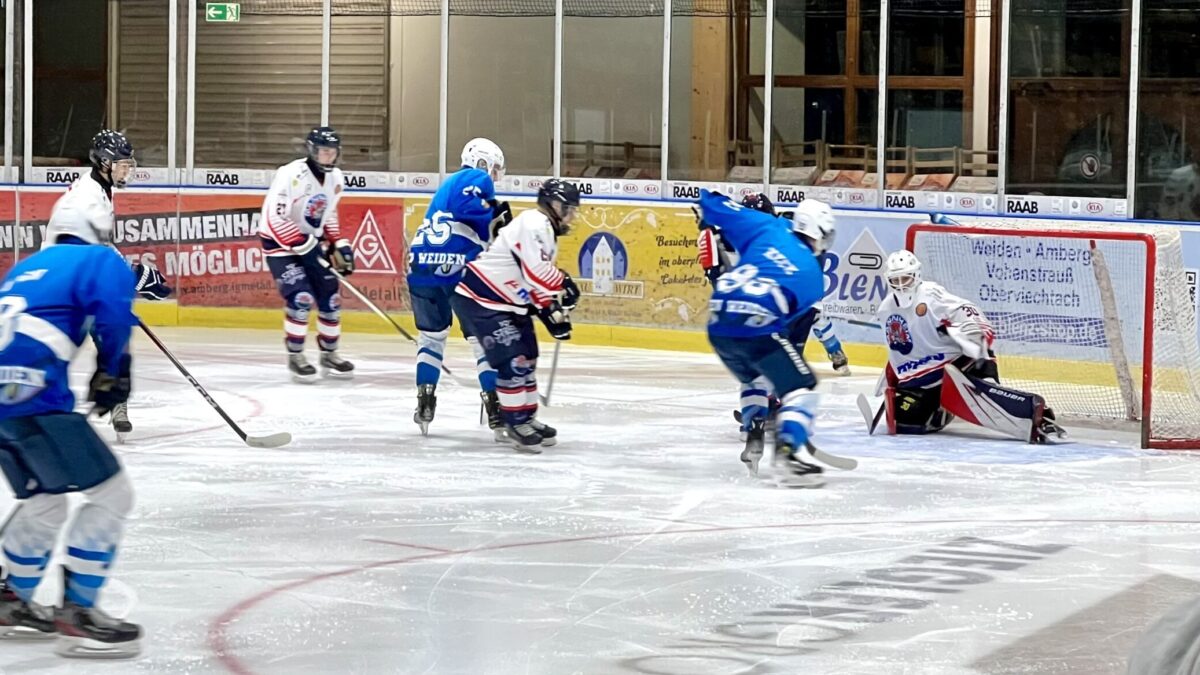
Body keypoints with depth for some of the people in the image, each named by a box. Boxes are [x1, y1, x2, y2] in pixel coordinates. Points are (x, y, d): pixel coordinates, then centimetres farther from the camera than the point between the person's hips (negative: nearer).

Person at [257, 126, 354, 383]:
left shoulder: (335, 178, 1)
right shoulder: (291, 175, -24)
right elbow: (275, 217, -28)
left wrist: (339, 245, 6)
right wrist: (305, 246, -29)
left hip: (312, 240, 7)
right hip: (280, 241, -7)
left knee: (330, 298, 4)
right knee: (301, 297, -18)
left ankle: (329, 354, 21)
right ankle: (295, 357, -4)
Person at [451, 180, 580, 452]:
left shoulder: (546, 232, 17)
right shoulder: (534, 224, -18)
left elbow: (537, 282, 20)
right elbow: (537, 271, -28)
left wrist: (553, 312, 11)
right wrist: (565, 285, -14)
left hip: (506, 302, 11)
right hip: (480, 298, -11)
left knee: (526, 357, 15)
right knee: (512, 359, -13)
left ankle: (527, 418, 26)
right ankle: (516, 423, -5)